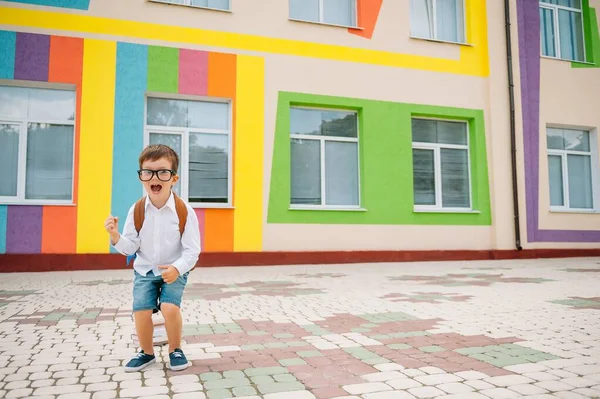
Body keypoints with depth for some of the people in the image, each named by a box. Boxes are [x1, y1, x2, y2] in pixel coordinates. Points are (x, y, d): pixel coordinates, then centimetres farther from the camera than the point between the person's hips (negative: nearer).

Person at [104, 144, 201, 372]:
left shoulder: (184, 211, -17)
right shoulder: (136, 210, -9)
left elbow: (192, 251, -16)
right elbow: (131, 248, -4)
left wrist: (177, 268, -32)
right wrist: (115, 236, -24)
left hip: (174, 271, -2)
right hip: (145, 270, 3)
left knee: (170, 308, -21)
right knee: (141, 310, -11)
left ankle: (175, 350, 7)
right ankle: (147, 353, 18)